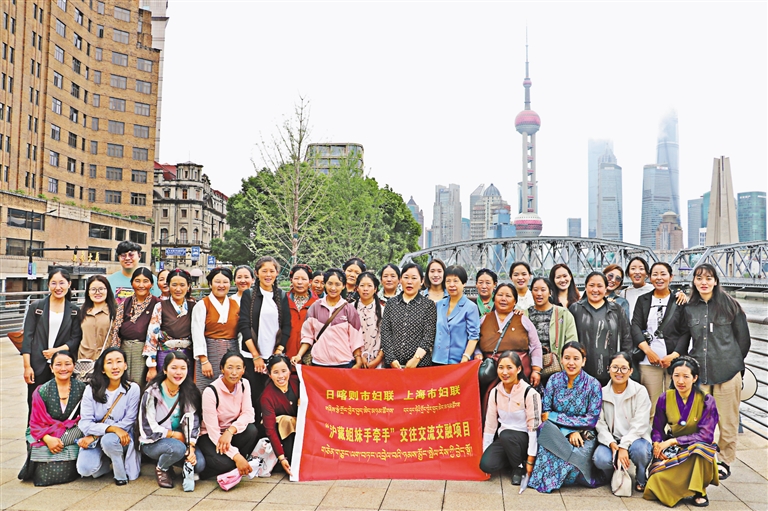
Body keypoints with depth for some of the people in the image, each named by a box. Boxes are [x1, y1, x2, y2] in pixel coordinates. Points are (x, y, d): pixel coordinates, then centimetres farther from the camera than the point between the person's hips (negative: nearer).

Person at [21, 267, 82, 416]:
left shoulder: (74, 311, 8)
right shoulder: (36, 307, 5)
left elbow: (76, 338, 4)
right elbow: (27, 337, 1)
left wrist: (58, 350, -12)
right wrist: (27, 366, -6)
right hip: (38, 365, -1)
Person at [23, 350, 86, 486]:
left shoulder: (81, 388, 0)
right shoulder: (42, 392, -2)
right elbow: (36, 423, -3)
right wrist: (48, 439, -24)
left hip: (72, 435, 1)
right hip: (45, 436, -1)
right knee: (46, 475, -23)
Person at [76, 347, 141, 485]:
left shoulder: (133, 389, -10)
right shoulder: (91, 390, -6)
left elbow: (128, 422, -10)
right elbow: (85, 423, -11)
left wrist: (94, 437, -15)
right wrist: (112, 428, -27)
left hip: (121, 438, -2)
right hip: (95, 440, 2)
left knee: (109, 440, -35)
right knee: (84, 469, -23)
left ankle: (121, 473, -7)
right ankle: (105, 463, 13)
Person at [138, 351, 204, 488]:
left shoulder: (189, 392, 0)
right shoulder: (152, 393, -13)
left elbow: (192, 422, -5)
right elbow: (148, 427, -14)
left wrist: (191, 447, -18)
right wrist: (175, 435, -12)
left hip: (180, 440, 4)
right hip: (152, 443, -4)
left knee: (199, 464, -21)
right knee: (177, 447, -35)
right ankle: (161, 469, -1)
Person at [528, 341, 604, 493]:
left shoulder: (592, 384, -3)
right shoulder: (554, 380, 3)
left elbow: (592, 419, -8)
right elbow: (544, 414, -1)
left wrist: (554, 416, -14)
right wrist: (569, 432, -17)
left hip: (582, 435, -2)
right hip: (554, 435, 2)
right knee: (546, 452, -31)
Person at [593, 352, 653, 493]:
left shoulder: (640, 391, -5)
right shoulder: (602, 393, 2)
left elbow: (639, 424, -12)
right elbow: (600, 423, -3)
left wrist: (624, 446, -22)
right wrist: (611, 443, -20)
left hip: (635, 438, -1)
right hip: (611, 440, 1)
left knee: (640, 449, -36)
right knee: (600, 459, -30)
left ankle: (641, 479, -1)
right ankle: (615, 477, 9)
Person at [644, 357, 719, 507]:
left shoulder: (706, 400, -10)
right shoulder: (665, 398, -3)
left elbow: (706, 435, -17)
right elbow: (657, 429, 2)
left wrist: (673, 441, -21)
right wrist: (657, 445, -20)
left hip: (699, 450, -1)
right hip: (671, 451, 1)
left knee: (700, 446, -37)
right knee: (656, 481, -25)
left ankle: (699, 491, -14)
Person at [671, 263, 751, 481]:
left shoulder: (730, 305, 0)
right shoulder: (689, 309, 8)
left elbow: (743, 338, 6)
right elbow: (683, 337, 13)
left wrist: (734, 362, 11)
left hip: (727, 371, -2)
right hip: (698, 371, 2)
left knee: (727, 420, 7)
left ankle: (725, 460, 24)